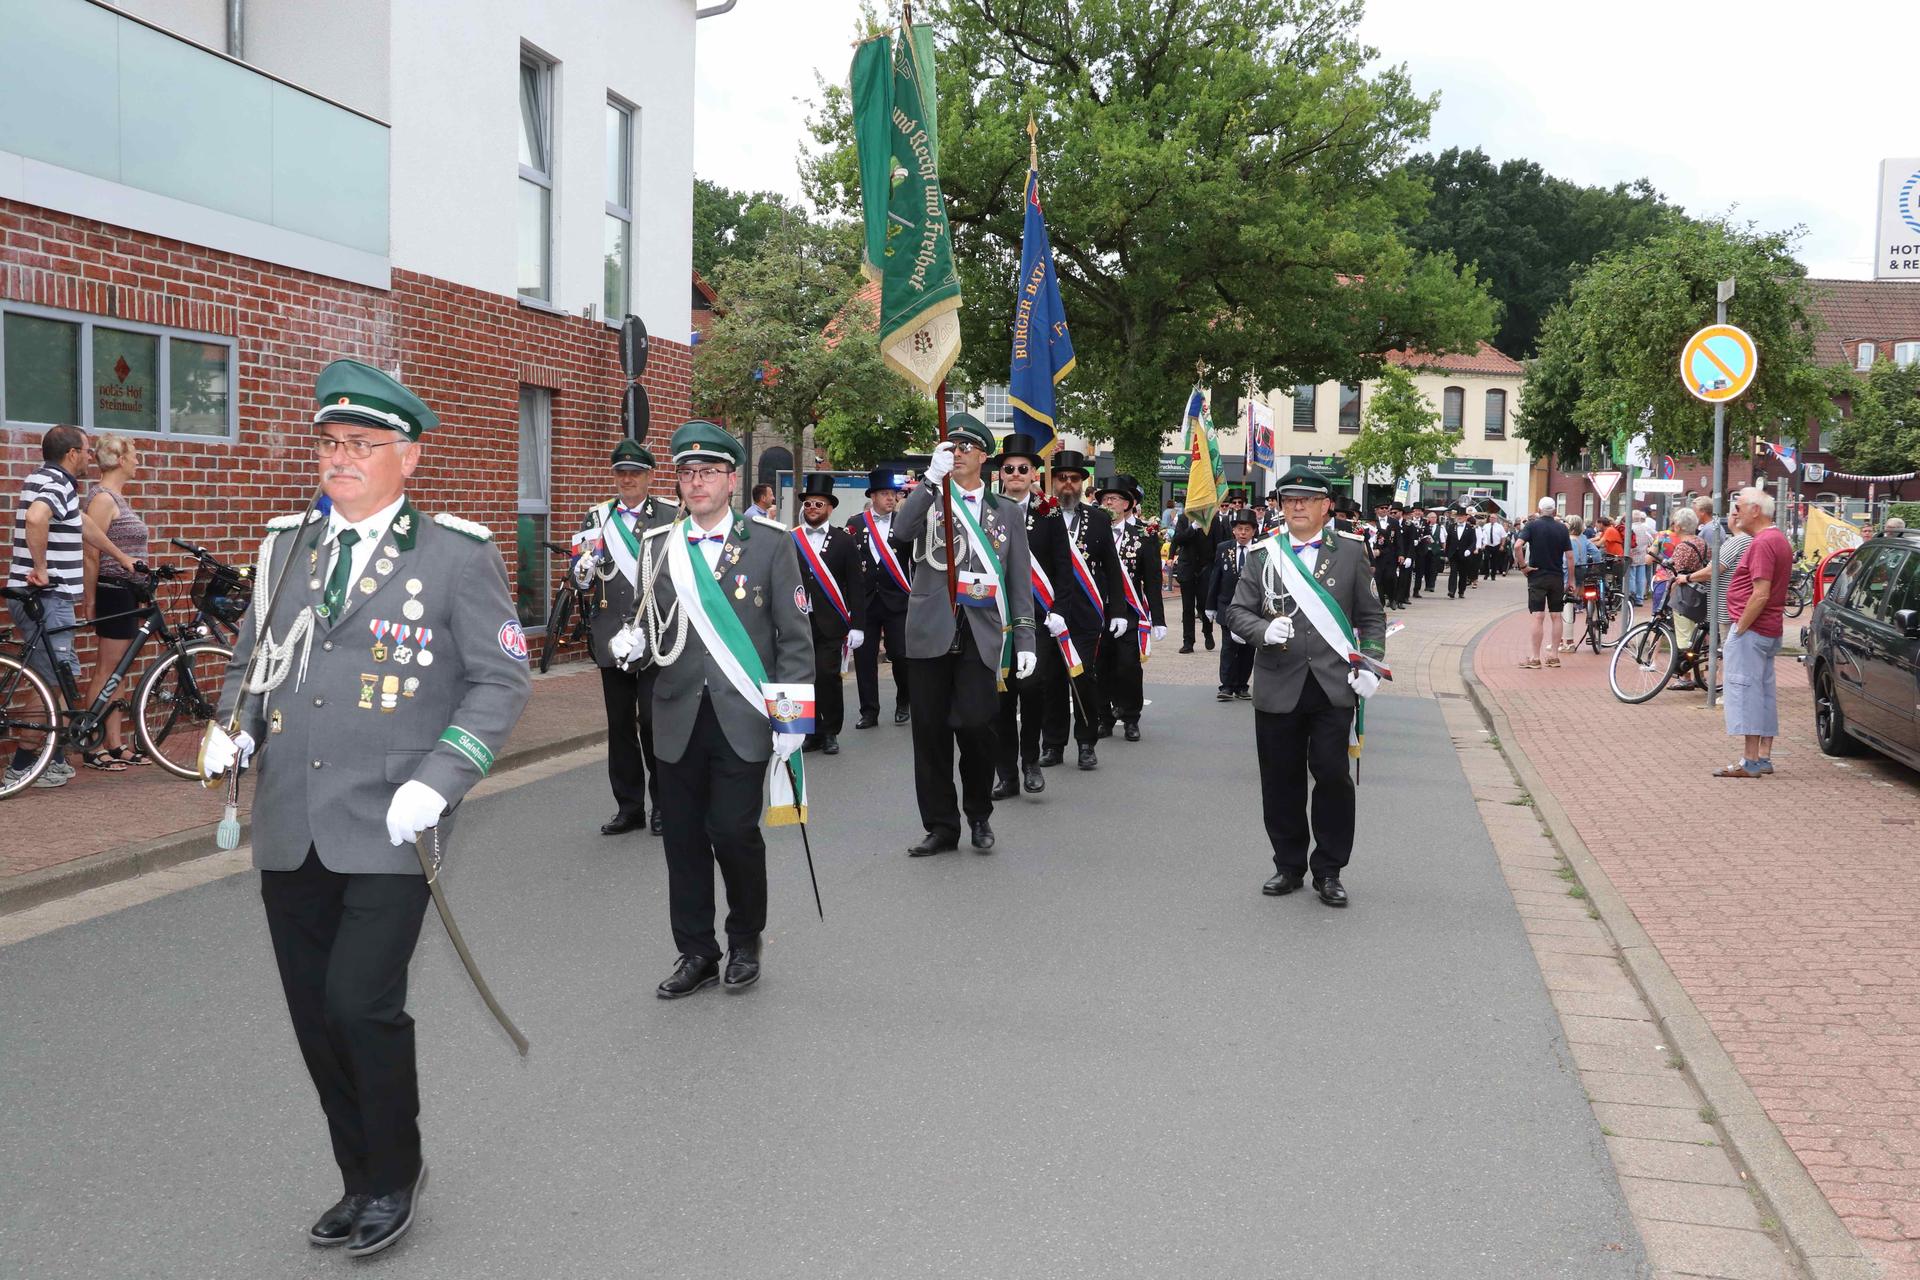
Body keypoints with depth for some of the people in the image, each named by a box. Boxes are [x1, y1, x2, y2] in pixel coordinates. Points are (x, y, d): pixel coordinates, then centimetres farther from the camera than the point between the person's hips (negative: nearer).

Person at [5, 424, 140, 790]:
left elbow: (85, 524, 28)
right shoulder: (56, 484, -15)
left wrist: (122, 557, 37)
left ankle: (53, 759, 24)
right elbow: (35, 519, -37)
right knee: (51, 683, -4)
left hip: (35, 595, 10)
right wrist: (41, 569, -27)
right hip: (46, 596, -10)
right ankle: (21, 767, 1)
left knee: (52, 681, 17)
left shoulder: (42, 479, 17)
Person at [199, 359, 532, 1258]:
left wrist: (436, 783, -16)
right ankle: (361, 1180, 30)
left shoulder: (457, 554, -4)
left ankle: (396, 1175, 16)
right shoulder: (286, 542, 11)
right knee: (313, 1014, 10)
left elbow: (501, 680, -5)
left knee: (362, 1004, -10)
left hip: (387, 831, -5)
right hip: (290, 831, 5)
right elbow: (252, 652, 22)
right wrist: (231, 726, 2)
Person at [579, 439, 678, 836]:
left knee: (653, 720, -5)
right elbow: (580, 577, 5)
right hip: (612, 635, 3)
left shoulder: (672, 515, 1)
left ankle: (663, 805, 9)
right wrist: (588, 561, -17)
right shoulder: (597, 516, 9)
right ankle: (629, 807, 18)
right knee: (620, 724, 8)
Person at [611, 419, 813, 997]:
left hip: (743, 718, -3)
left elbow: (795, 635, -1)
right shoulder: (657, 545, 9)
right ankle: (696, 952, 22)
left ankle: (745, 942, 19)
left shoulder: (770, 542, 0)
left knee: (734, 830, -6)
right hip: (679, 718, 3)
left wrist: (792, 713, -7)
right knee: (683, 835, 6)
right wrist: (632, 640, -6)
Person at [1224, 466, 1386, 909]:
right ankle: (1289, 866, 24)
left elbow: (1372, 617, 9)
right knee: (1282, 780, 8)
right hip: (1278, 688, 1)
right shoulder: (1262, 555, 6)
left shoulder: (1350, 551, 6)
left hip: (1333, 686, -1)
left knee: (1333, 775, -5)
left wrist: (1369, 665, -4)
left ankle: (1328, 871, 11)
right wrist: (1264, 630, -16)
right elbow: (1236, 612, 5)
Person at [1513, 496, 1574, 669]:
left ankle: (1534, 657, -5)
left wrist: (1523, 565, -10)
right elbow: (1570, 556, 1)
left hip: (1537, 577, -2)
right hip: (1557, 577, 2)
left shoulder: (1532, 525, -4)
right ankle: (1554, 656, 11)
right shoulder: (1562, 528, 3)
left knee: (1537, 617, -4)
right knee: (1556, 616, 9)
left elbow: (1518, 545, -20)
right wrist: (1570, 580, 7)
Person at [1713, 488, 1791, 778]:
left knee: (1745, 692, -7)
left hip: (1751, 629, -11)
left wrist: (1739, 628, -18)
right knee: (1764, 693, 13)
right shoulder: (1779, 539, 16)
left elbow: (1761, 594, -23)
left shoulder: (1763, 543, -17)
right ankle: (1763, 757, 18)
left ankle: (1750, 762, -7)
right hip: (1770, 629, 11)